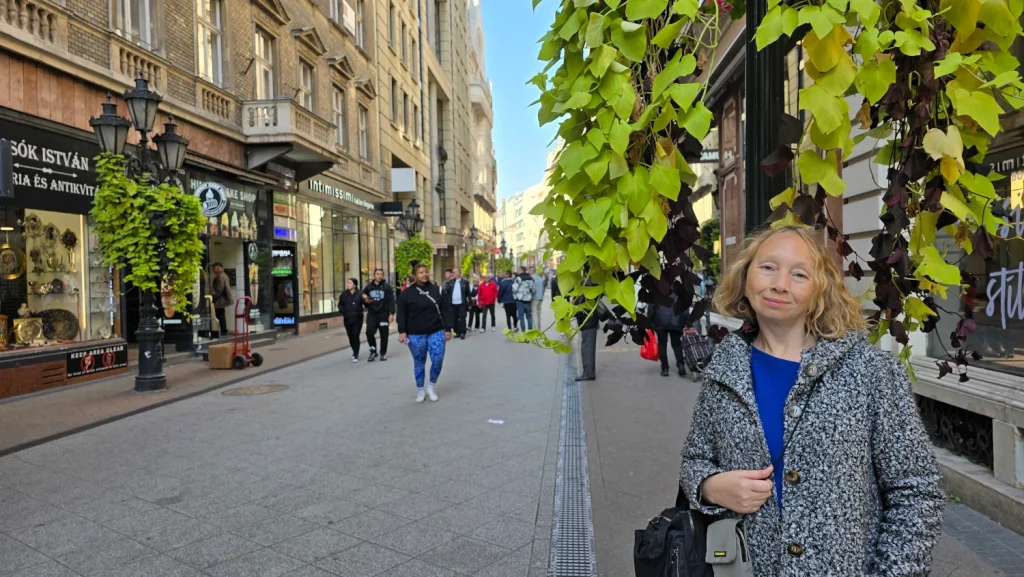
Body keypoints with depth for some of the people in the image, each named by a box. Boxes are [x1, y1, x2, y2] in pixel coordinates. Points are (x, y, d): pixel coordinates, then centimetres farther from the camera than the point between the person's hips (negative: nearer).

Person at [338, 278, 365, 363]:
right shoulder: (344, 294, 2)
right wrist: (343, 312, -1)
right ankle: (354, 351, 35)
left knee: (355, 336, -8)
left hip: (357, 319, -3)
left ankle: (356, 356, -2)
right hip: (347, 319, 3)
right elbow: (340, 305, 12)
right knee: (351, 336, 11)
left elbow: (365, 304, -4)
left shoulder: (359, 294, -6)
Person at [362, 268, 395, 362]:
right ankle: (373, 351, 10)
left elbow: (391, 301, -5)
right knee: (369, 332, -8)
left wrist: (391, 313, -14)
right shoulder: (368, 287, 9)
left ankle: (383, 353, 18)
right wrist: (365, 300, -7)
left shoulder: (387, 287, 0)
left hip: (384, 314, -2)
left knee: (384, 334, 3)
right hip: (372, 314, 2)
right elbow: (363, 298, 18)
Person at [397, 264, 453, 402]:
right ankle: (420, 390, 23)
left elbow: (446, 310, 5)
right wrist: (402, 331, -10)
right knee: (419, 363, 8)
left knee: (438, 360, -6)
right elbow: (402, 314, -1)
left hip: (436, 332, 1)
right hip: (415, 335, -1)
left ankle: (431, 386, 17)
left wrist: (448, 329, 0)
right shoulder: (407, 293, 1)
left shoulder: (437, 290, 6)